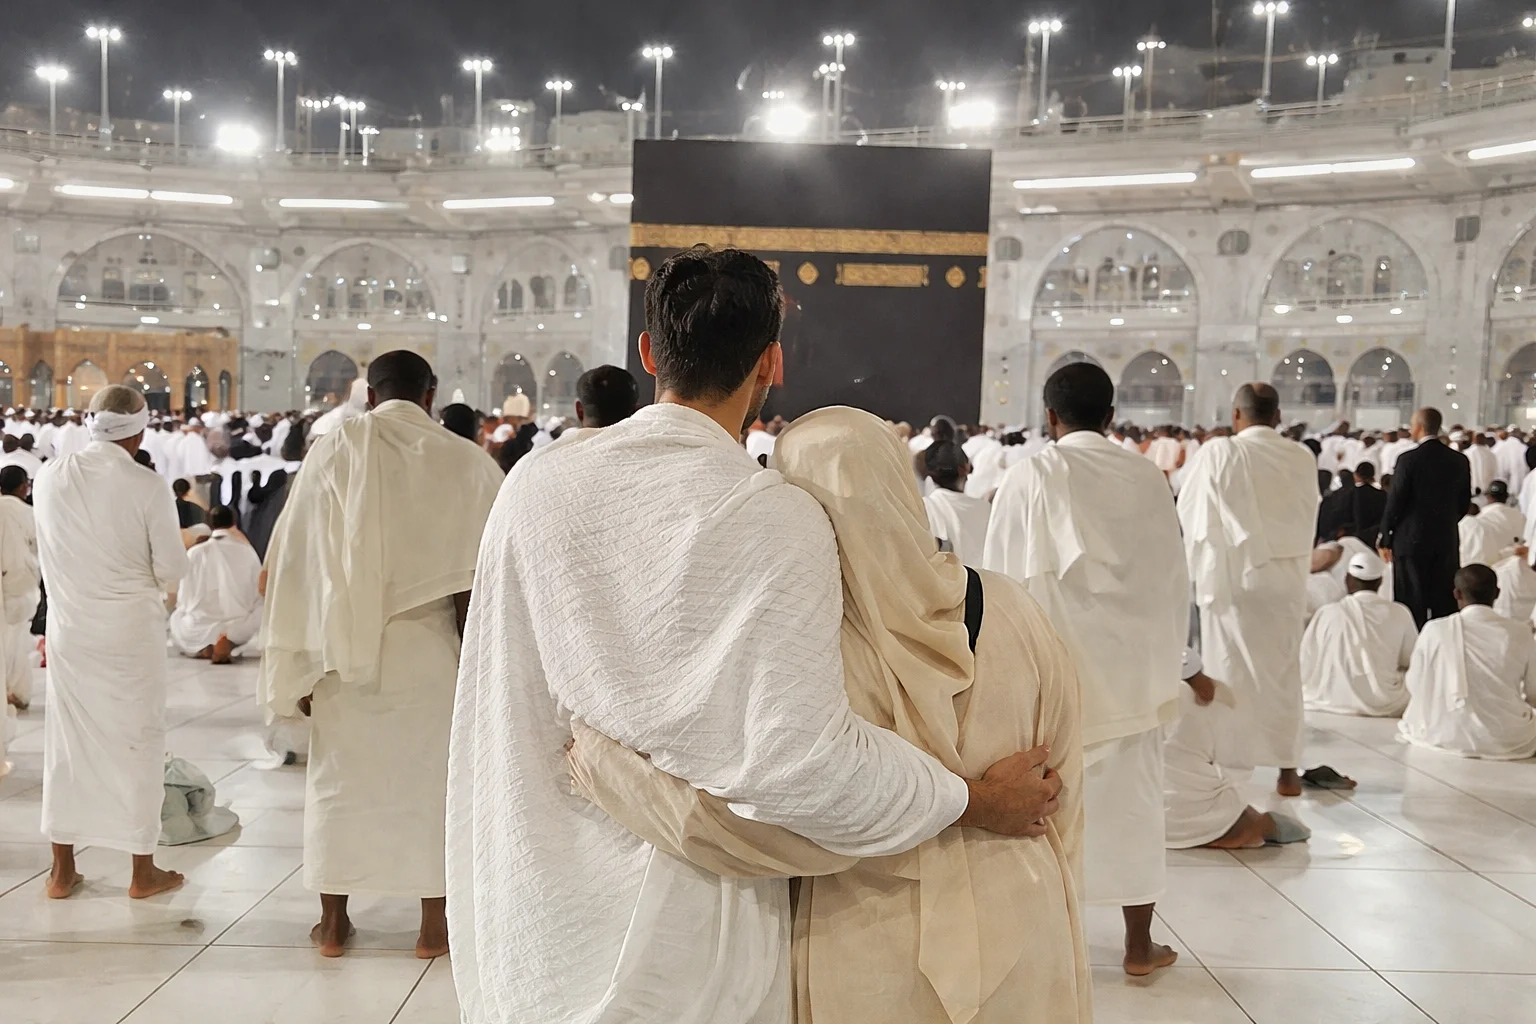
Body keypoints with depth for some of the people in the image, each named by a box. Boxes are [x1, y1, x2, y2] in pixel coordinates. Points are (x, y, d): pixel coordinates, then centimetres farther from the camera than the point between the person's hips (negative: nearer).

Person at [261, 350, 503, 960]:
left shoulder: (332, 453, -4)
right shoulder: (464, 461, -5)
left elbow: (299, 564, -3)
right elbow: (474, 580, -6)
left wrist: (303, 661, 3)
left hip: (344, 651, 1)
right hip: (429, 651, 0)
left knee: (341, 776, 12)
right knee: (430, 778, 10)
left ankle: (333, 923, 21)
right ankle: (434, 925, 17)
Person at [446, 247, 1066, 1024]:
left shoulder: (535, 484, -5)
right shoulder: (774, 519, -17)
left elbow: (497, 701, 2)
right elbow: (801, 753, -21)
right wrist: (975, 800, -8)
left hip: (534, 911, 4)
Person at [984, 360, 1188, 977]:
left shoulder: (1030, 480, -9)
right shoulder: (1147, 479, 0)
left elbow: (1004, 579, -5)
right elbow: (1173, 580, 6)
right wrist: (1165, 664, 17)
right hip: (1134, 667, 3)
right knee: (1131, 801, 10)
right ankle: (1140, 945, 19)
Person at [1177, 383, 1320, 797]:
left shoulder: (1218, 453, -11)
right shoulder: (1302, 458, -2)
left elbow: (1188, 511, -2)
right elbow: (1309, 519, 8)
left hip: (1231, 574, -2)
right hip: (1286, 576, 3)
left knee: (1229, 671, 6)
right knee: (1283, 671, 10)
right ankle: (1287, 768, 14)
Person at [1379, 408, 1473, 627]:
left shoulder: (1408, 459, -12)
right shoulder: (1460, 460, 3)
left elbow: (1395, 502, -10)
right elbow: (1464, 502, 9)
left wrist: (1385, 539, -1)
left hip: (1411, 539, -4)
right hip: (1447, 540, 4)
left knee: (1412, 603, 1)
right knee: (1444, 603, 8)